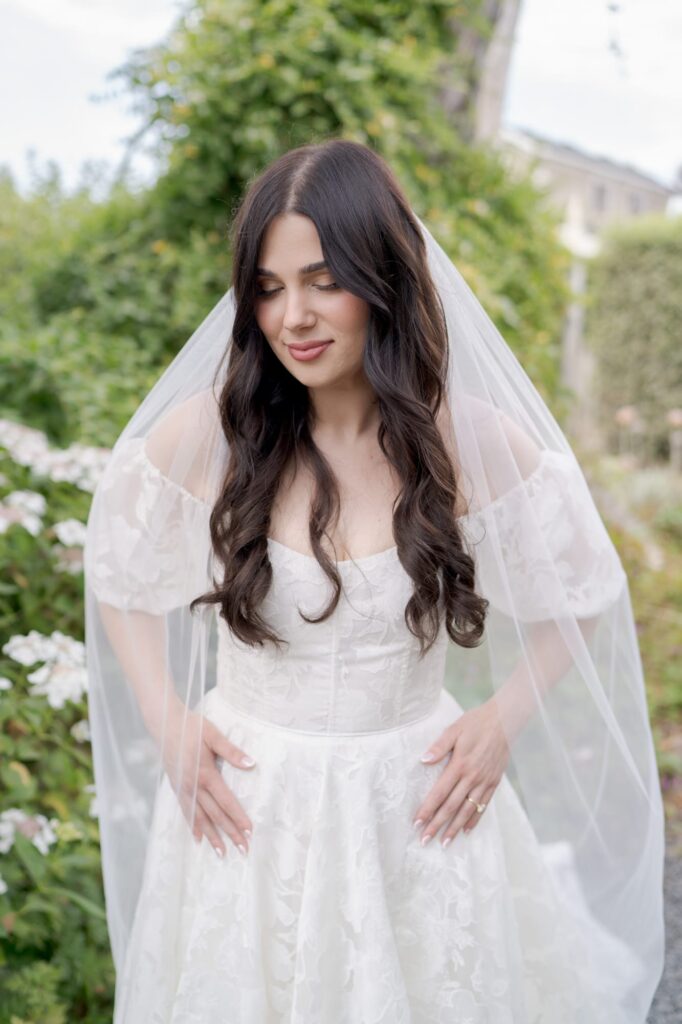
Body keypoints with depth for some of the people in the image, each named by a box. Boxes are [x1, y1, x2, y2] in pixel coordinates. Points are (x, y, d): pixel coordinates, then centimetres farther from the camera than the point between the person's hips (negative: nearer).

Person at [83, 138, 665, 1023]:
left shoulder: (480, 443, -12)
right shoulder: (201, 434, -13)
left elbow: (578, 596, 3)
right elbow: (118, 577, 5)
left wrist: (504, 719, -7)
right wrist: (167, 721, -4)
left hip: (419, 806, 0)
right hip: (246, 808, 0)